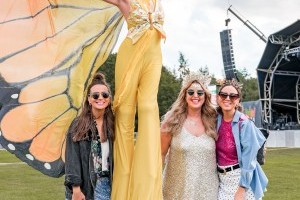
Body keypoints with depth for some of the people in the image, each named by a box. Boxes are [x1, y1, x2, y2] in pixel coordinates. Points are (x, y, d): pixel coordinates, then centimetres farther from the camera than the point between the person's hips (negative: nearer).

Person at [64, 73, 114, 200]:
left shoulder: (113, 124, 2)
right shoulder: (78, 124, -3)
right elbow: (72, 157, -7)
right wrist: (76, 188, -14)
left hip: (104, 183, 1)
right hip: (82, 183, -1)